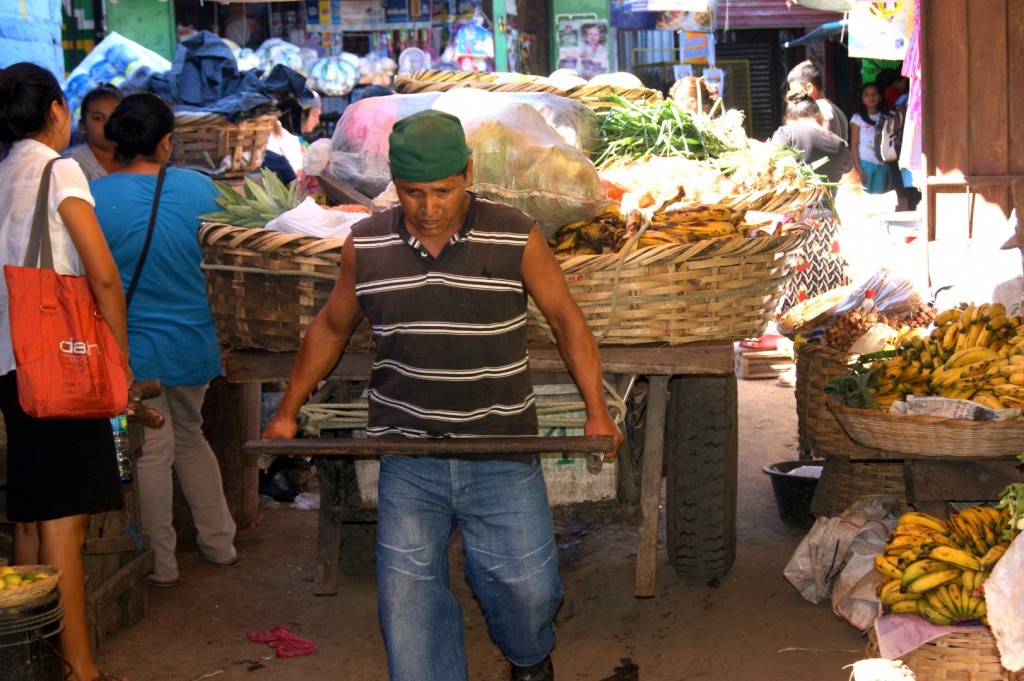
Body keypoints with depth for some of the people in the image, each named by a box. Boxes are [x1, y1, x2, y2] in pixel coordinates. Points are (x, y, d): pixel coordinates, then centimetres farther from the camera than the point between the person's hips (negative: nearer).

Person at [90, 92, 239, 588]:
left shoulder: (93, 198, -15)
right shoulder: (200, 188, -6)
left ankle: (160, 564, 16)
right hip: (195, 341, 3)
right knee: (190, 437, 22)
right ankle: (218, 542, 29)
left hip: (137, 346, -3)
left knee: (152, 452, 7)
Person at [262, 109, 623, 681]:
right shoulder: (366, 245, 0)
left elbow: (567, 319, 1)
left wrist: (597, 412, -6)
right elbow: (331, 327, 15)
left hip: (501, 452, -1)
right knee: (407, 592, -1)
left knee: (528, 585, 4)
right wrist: (288, 412, 13)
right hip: (408, 458, 2)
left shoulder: (517, 237, -7)